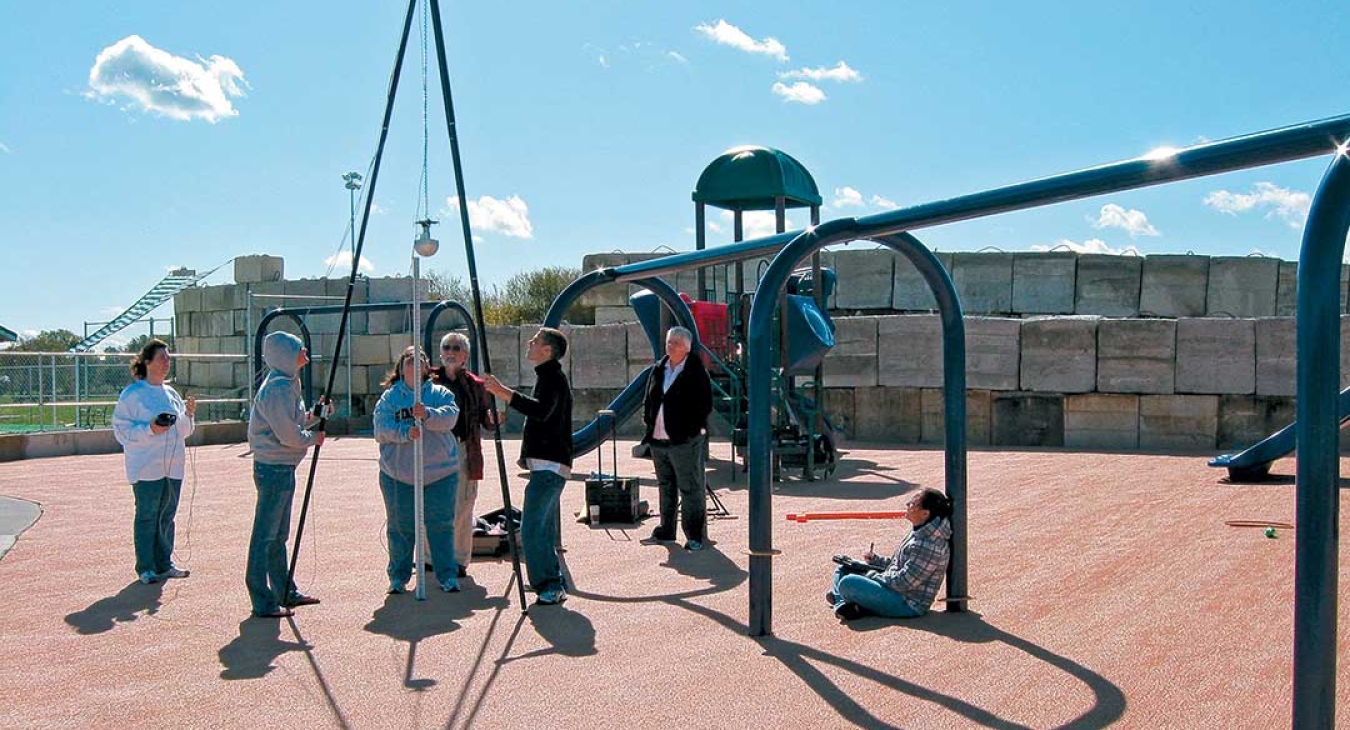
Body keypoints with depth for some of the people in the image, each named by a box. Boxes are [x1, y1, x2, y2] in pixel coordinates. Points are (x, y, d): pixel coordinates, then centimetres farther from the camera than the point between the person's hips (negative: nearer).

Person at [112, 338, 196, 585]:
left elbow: (183, 432, 21)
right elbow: (121, 429, -8)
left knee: (167, 516, 12)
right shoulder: (132, 393, -6)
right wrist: (149, 429, -20)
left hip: (172, 466, 6)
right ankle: (145, 568, 8)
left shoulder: (171, 393, 14)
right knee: (147, 517, -1)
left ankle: (164, 564, 22)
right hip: (146, 468, -6)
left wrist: (188, 414, 2)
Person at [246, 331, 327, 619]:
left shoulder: (286, 383, 14)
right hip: (274, 468, -10)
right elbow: (289, 436, -20)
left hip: (282, 468, 10)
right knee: (265, 536, -3)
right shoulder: (278, 387, -18)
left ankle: (285, 592, 28)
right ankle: (263, 603, 4)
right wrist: (314, 437, -5)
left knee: (278, 535, 18)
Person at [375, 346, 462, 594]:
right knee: (400, 528, 7)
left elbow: (449, 417, -14)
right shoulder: (389, 397, 6)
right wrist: (405, 432, -24)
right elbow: (381, 429, -7)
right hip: (398, 475, 1)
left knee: (441, 526, 4)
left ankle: (448, 577, 14)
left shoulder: (440, 394, 5)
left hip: (439, 473, 0)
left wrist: (428, 415, -32)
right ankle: (398, 577, 21)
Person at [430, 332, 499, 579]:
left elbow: (486, 421, 10)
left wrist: (496, 419, -11)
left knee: (463, 508, 2)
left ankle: (460, 560, 13)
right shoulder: (429, 380, 7)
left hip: (465, 451, 0)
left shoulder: (475, 385, 9)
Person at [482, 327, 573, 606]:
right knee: (544, 528, 14)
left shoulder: (554, 377, -13)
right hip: (547, 464, 11)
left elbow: (541, 410, -32)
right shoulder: (549, 376, 20)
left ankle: (550, 585, -12)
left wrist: (503, 392, -34)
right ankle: (551, 584, 21)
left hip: (549, 465, -11)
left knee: (531, 527, -15)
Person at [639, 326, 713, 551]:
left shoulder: (696, 372, -7)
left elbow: (705, 404, -8)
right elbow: (648, 399, 19)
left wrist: (693, 428, -12)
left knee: (690, 489, -2)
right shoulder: (658, 369, 11)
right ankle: (666, 531, 28)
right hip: (658, 440, 7)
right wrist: (648, 421, 8)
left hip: (684, 440, -6)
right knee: (666, 488, 17)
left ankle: (696, 536, 5)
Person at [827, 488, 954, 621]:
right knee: (843, 570, 15)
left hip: (908, 605, -11)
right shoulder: (922, 533, 6)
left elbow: (903, 582, -25)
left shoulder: (930, 546, -26)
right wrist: (875, 560, 7)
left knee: (848, 583, -30)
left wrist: (873, 575, -11)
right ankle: (842, 603, -7)